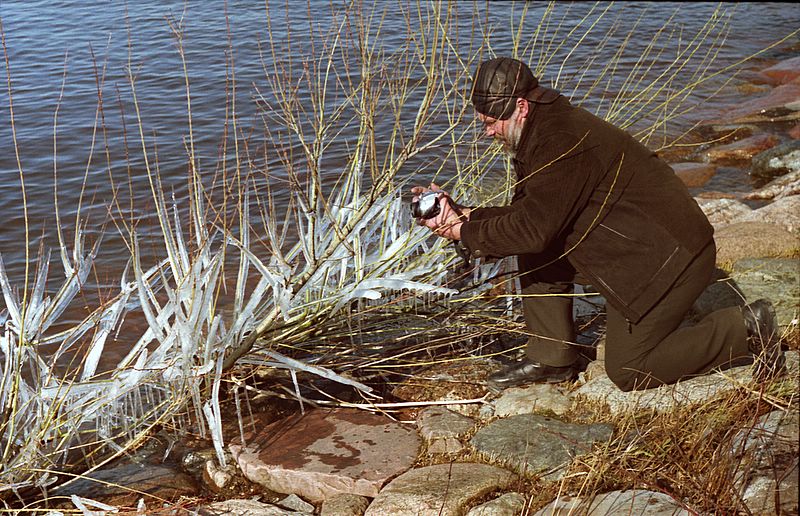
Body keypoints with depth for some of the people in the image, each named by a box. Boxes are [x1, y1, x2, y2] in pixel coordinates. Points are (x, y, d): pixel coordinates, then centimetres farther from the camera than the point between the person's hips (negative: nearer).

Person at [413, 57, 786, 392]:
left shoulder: (561, 143, -25)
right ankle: (551, 359, 12)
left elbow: (534, 228, -28)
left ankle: (745, 329, 6)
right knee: (534, 254, 4)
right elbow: (525, 213, 7)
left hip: (670, 257, -10)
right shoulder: (543, 132, 7)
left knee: (629, 373, -1)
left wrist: (465, 234, -17)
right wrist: (464, 215, -4)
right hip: (627, 248, 10)